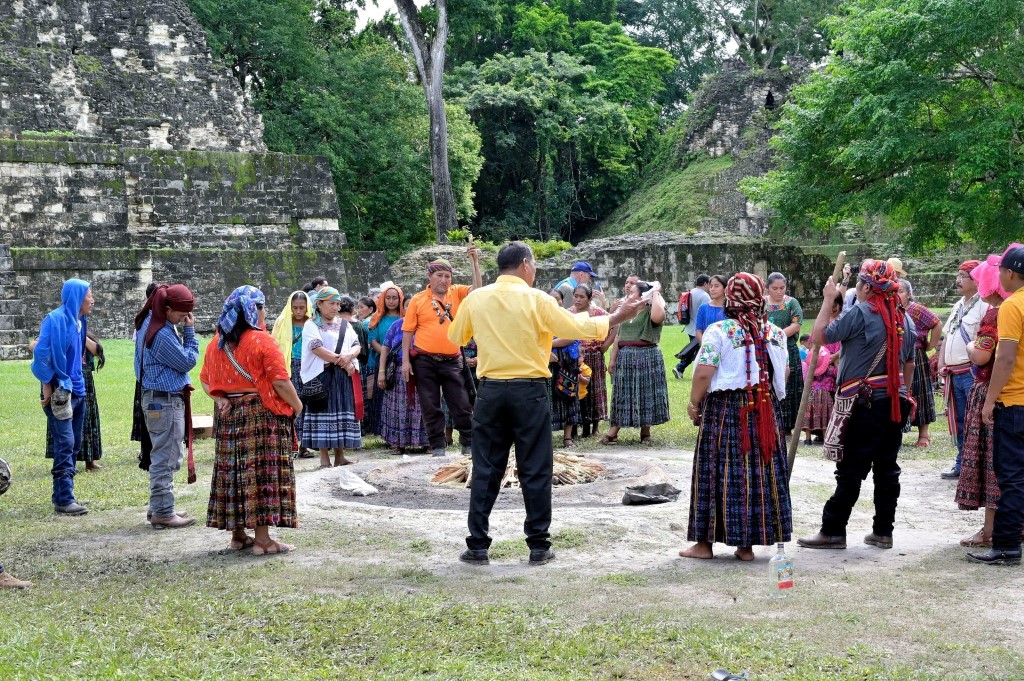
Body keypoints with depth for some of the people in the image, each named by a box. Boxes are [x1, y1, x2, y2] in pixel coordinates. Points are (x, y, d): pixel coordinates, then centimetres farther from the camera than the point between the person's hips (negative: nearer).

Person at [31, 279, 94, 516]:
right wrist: (47, 386, -14)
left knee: (74, 445, 11)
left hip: (77, 390, 9)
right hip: (59, 391, -9)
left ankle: (62, 495, 18)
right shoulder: (56, 319, -14)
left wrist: (78, 384, 13)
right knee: (65, 444, -10)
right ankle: (64, 500, -8)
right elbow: (41, 352, -18)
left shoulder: (79, 321, 11)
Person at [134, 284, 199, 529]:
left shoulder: (149, 323, 10)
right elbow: (187, 361, -13)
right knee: (166, 459, -4)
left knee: (162, 458, 18)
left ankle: (158, 508, 25)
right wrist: (189, 331, -8)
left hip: (155, 397, 11)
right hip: (166, 401, -11)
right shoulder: (162, 335, -23)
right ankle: (163, 513, 2)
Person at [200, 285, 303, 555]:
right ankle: (262, 538, -2)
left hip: (229, 415, 7)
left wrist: (220, 399, 0)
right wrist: (296, 405, -2)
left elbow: (205, 380, 9)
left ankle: (238, 535, 18)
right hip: (262, 413, -6)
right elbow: (280, 382, -16)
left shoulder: (217, 343, 8)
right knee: (263, 472, -3)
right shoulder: (263, 341, -13)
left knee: (232, 470, 11)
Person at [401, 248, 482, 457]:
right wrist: (405, 361, -4)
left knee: (461, 405, 4)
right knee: (430, 407, 5)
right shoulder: (418, 300, -1)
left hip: (452, 360, 1)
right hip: (425, 361, -1)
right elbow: (408, 331, 1)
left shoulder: (457, 293, 5)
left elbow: (477, 289, -8)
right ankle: (437, 447, 13)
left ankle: (468, 444, 15)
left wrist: (475, 263, -16)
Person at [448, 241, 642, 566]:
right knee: (535, 471, 6)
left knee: (486, 470, 8)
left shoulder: (475, 299, 1)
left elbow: (455, 337, 15)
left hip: (490, 391, 3)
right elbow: (578, 328, -7)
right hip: (529, 392, -2)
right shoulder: (536, 299, -7)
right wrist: (618, 316, 5)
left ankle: (477, 547, 9)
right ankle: (538, 546, 10)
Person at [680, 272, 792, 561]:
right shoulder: (776, 333, 6)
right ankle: (747, 544, 14)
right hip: (765, 410, 4)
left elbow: (703, 374, -14)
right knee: (760, 471, 9)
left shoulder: (719, 331, -10)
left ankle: (705, 542, 8)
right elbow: (783, 375, 10)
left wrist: (694, 402, -1)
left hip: (724, 408, -4)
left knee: (718, 472, 3)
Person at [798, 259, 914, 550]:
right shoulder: (902, 317, 11)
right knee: (887, 468, 10)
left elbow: (820, 336, -9)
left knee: (850, 471, -3)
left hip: (866, 403, -7)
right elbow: (909, 363, 17)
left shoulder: (861, 313, -12)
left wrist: (828, 300, 1)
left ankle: (833, 531, 2)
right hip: (895, 403, 7)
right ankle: (883, 531, 15)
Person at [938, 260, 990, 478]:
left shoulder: (984, 305, -9)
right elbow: (947, 336, 24)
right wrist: (941, 363, 13)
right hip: (954, 375, 9)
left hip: (973, 373, -9)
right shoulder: (958, 305, 20)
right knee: (959, 421, 14)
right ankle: (962, 464, 23)